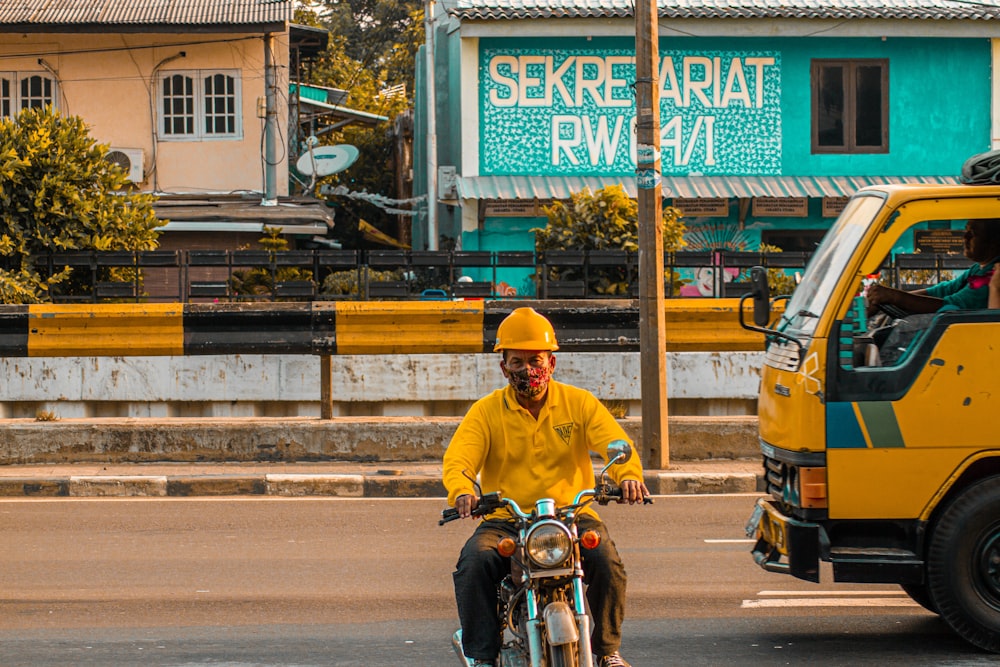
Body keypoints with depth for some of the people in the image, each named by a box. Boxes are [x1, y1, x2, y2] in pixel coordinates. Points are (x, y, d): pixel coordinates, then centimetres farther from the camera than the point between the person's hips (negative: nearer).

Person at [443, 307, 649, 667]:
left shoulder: (580, 403, 7)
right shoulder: (486, 411, 5)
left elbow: (616, 443, -6)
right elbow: (457, 458, -9)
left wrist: (628, 475, -31)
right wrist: (462, 491, -35)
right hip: (505, 521, 0)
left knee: (606, 561, -28)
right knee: (474, 562, -29)